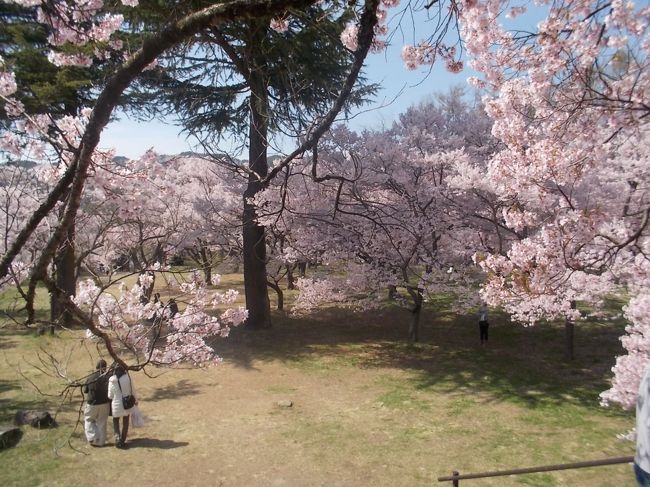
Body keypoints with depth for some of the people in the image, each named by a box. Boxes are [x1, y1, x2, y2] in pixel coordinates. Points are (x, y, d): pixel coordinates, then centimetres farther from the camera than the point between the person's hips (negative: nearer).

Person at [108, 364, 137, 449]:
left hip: (116, 404, 0)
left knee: (115, 421, 22)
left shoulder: (112, 380, -12)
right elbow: (132, 391, -3)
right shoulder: (128, 378, -14)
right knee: (125, 423, 19)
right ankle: (123, 441, 22)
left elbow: (110, 395, -5)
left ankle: (117, 438, 6)